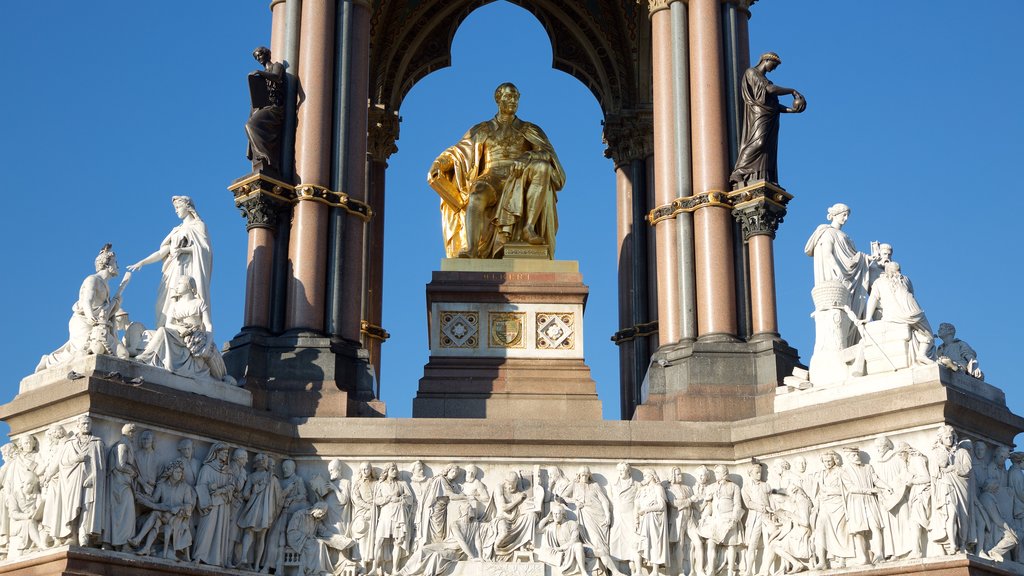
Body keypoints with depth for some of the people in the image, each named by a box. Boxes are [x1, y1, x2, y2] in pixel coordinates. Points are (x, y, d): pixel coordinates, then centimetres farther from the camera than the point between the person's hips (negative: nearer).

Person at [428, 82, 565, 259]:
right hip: (491, 180, 0)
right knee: (477, 196, -38)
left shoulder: (530, 131, 17)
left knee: (542, 167, -34)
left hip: (521, 181, 0)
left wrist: (527, 157, -20)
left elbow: (548, 154, 1)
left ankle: (529, 227, -38)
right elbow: (457, 153, 15)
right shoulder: (481, 130, 21)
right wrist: (437, 165, -5)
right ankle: (470, 251, -56)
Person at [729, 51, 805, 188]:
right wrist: (792, 91, -2)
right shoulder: (751, 72, 3)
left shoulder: (764, 79, 29)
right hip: (758, 115, -9)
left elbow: (773, 104, 19)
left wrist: (791, 110, 6)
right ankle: (738, 175, -31)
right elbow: (770, 89, -10)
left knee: (768, 151, -4)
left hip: (769, 119, 9)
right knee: (758, 142, -27)